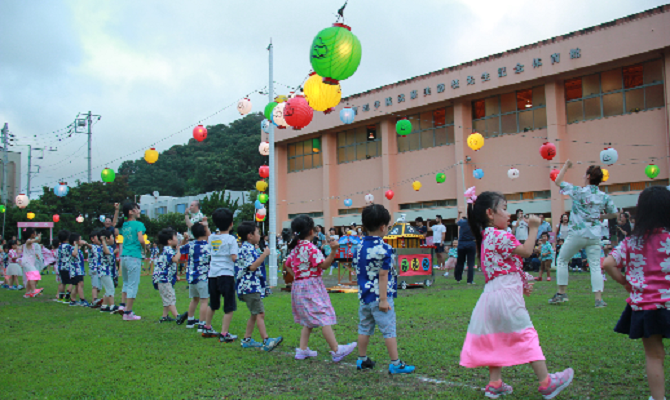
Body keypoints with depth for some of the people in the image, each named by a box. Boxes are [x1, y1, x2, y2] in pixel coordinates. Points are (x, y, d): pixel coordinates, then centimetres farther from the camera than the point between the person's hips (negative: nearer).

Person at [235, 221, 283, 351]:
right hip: (250, 286, -11)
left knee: (254, 314, 15)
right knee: (260, 313, -14)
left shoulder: (246, 248, 19)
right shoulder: (247, 248, -14)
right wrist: (264, 254, -21)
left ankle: (247, 340, 20)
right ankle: (266, 341, -17)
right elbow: (252, 266, -23)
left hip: (248, 286, 11)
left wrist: (262, 255, 23)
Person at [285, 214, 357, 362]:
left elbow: (288, 265, 19)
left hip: (298, 285, 9)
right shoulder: (310, 248, -16)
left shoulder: (294, 249, 10)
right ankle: (336, 350, -4)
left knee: (308, 321, 17)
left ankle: (302, 350, 17)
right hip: (312, 286, -9)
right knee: (324, 318, -6)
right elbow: (323, 265, -19)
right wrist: (333, 251, -27)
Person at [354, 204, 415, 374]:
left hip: (364, 295, 7)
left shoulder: (360, 247, 6)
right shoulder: (383, 249, -16)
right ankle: (395, 364, 7)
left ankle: (362, 360, 28)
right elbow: (383, 275, -18)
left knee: (364, 328, 17)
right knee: (389, 330, 1)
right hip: (379, 296, -7)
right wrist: (384, 299, -15)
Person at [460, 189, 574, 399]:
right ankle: (546, 383, 9)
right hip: (506, 295, -9)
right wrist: (533, 228, 0)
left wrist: (521, 284, 14)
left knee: (497, 339, 13)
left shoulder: (487, 237, 17)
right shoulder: (499, 236, -14)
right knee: (527, 336, 0)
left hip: (491, 293, 9)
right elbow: (526, 251, -11)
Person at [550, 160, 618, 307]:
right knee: (595, 265, 5)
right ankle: (598, 298, -2)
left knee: (562, 260, 12)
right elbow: (613, 213, 14)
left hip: (577, 234, -3)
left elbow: (558, 181, 4)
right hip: (595, 236, 3)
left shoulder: (578, 191, -6)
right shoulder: (604, 197, 3)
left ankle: (561, 293, 13)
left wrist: (566, 166, 14)